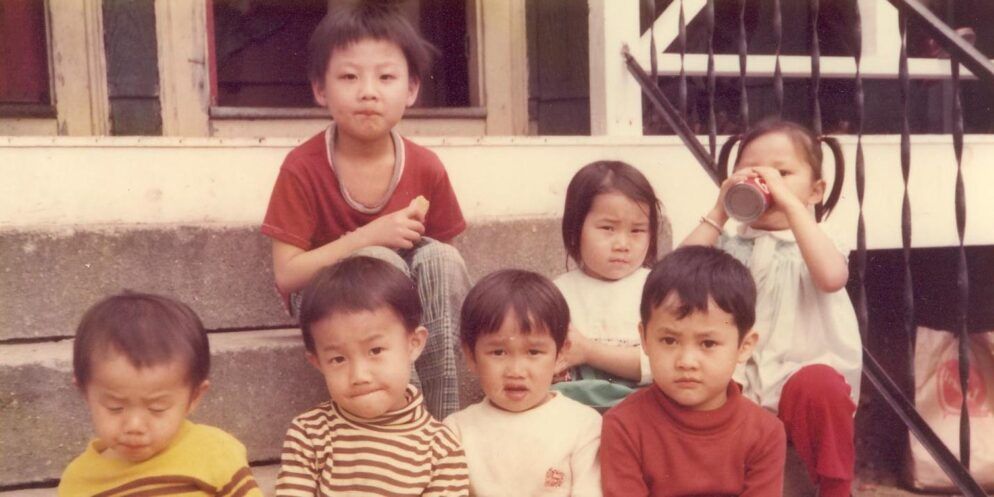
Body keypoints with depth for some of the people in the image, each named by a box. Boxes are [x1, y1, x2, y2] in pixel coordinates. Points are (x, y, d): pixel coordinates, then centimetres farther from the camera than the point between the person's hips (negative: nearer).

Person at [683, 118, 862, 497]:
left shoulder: (813, 243, 7)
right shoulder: (729, 244, 14)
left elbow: (831, 277, -18)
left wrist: (790, 203, -19)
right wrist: (718, 212, -5)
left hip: (799, 382, -1)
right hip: (737, 385, 1)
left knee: (819, 385, -34)